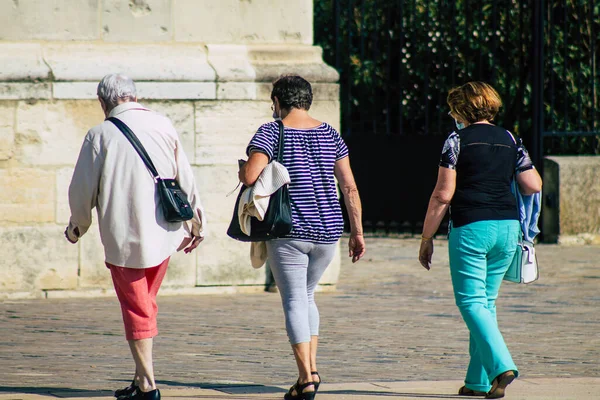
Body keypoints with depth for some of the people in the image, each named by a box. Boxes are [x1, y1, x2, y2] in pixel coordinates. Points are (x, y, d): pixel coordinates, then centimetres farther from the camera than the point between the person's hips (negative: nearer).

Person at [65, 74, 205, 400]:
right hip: (164, 234, 4)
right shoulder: (163, 126, 2)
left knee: (136, 309, 4)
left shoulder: (100, 135, -7)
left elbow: (82, 190, -2)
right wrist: (195, 223, 18)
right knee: (146, 303, 18)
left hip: (122, 236, -4)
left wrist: (76, 227, 16)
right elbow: (186, 179, 7)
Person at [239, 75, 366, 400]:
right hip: (327, 230, 4)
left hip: (288, 231, -4)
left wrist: (241, 172, 5)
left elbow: (250, 176, -19)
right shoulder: (329, 134, 7)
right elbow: (349, 186, 5)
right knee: (306, 295, 22)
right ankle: (311, 367, 13)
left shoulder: (271, 133, -5)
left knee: (294, 301, -1)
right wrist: (357, 231, 10)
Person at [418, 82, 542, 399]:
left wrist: (426, 237, 1)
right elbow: (534, 186, 9)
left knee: (471, 301, -4)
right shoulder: (509, 140, 11)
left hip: (471, 227, -6)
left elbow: (443, 195, -6)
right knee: (487, 302, 14)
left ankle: (501, 365, -23)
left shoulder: (457, 140, -3)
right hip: (507, 227, 6)